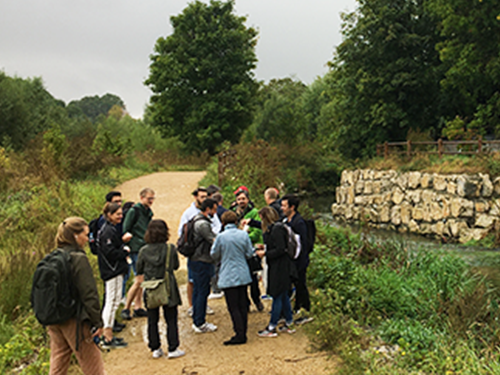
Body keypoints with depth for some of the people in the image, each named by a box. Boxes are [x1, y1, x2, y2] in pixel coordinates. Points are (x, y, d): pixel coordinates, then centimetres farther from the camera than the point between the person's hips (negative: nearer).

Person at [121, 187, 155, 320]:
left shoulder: (148, 212, 16)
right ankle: (126, 308, 0)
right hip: (136, 249, -8)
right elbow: (125, 231, -11)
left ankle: (138, 308, 18)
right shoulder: (134, 211, -9)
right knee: (139, 280, -10)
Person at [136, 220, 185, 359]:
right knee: (171, 320, 7)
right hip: (168, 290, -2)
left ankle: (155, 349, 19)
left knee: (152, 320, 12)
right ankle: (173, 349, 10)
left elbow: (139, 272, 3)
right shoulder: (171, 249, -10)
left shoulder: (144, 251, -5)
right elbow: (176, 266, 4)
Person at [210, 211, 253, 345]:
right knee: (242, 305, 12)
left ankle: (239, 335, 1)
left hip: (229, 277, -5)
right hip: (243, 275, 5)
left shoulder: (221, 237, -13)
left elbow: (214, 255, -3)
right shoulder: (244, 234, -3)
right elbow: (249, 253, 3)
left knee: (233, 307, 1)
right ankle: (243, 333, 17)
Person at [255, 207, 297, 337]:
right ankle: (289, 324, 26)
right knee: (283, 296, 16)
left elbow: (280, 250, -22)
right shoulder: (272, 229, 11)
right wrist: (265, 247, 12)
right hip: (277, 267, 10)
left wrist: (265, 253, -15)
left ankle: (272, 328, 5)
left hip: (280, 268, -10)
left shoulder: (277, 229, -19)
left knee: (277, 297, -2)